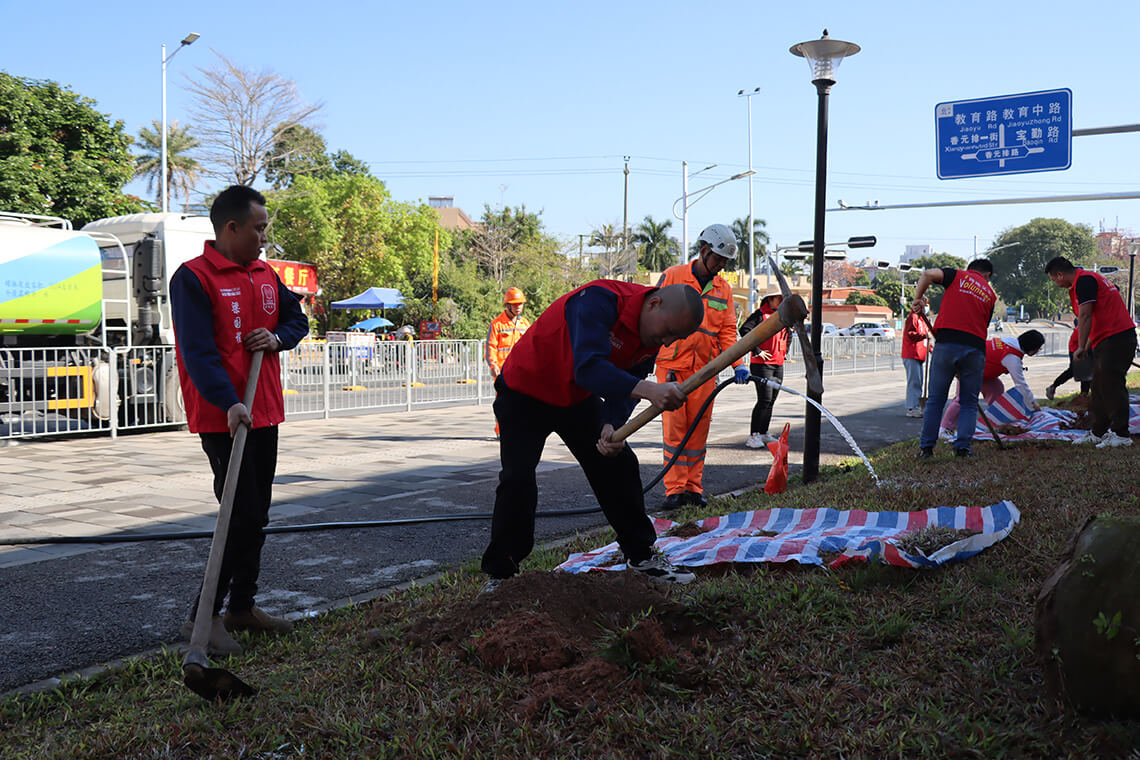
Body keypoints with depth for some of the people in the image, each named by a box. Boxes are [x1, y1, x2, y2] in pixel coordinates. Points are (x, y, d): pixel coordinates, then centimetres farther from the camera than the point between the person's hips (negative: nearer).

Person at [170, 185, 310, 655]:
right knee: (241, 517, -10)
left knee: (256, 516, 14)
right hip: (223, 418, -8)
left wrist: (277, 337, -1)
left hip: (264, 415, 8)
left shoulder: (265, 275, 12)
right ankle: (204, 616, 2)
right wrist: (229, 404, -29)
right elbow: (198, 350, -19)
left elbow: (297, 317, 22)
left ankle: (243, 606, 26)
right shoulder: (193, 278, -11)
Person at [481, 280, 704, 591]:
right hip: (524, 393, -7)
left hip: (579, 399, 7)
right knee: (518, 479, -14)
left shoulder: (653, 335, -9)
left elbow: (625, 386, -9)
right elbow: (589, 367, -47)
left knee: (618, 464, 5)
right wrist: (648, 389, -58)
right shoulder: (599, 299, -35)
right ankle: (499, 572, 0)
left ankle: (641, 554, 20)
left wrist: (613, 426, -29)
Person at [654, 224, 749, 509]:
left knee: (698, 430, 6)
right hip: (672, 367, -4)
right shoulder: (672, 277, -2)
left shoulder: (724, 289, 11)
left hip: (704, 370, 4)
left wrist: (738, 365, -5)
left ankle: (693, 487, 15)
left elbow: (727, 332, 9)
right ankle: (675, 489, 1)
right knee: (674, 428, -5)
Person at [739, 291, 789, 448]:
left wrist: (785, 352, 21)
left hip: (778, 364, 8)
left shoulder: (781, 316, 16)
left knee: (771, 401, 10)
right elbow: (744, 329, -20)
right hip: (762, 364, -8)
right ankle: (753, 436, -9)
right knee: (764, 400, -12)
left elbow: (787, 334, 34)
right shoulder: (760, 314, -8)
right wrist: (757, 351, -19)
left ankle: (763, 433, 19)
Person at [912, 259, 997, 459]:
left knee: (935, 399, 7)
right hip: (975, 348, 1)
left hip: (946, 343, -1)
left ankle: (926, 447, 7)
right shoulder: (990, 294, 19)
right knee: (969, 402, 13)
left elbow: (928, 274, -6)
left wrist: (917, 299, 7)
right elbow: (983, 325, 19)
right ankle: (963, 447, 5)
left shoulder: (958, 276, 12)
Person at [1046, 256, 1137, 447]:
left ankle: (1120, 434, -8)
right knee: (1099, 388, 12)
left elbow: (1085, 316, -18)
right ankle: (1098, 433, 17)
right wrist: (1087, 347, 24)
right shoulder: (1087, 279, 21)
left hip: (1116, 339, -11)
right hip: (1106, 341, 11)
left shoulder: (1084, 280, -12)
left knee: (1111, 386, -10)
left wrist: (1081, 348, -14)